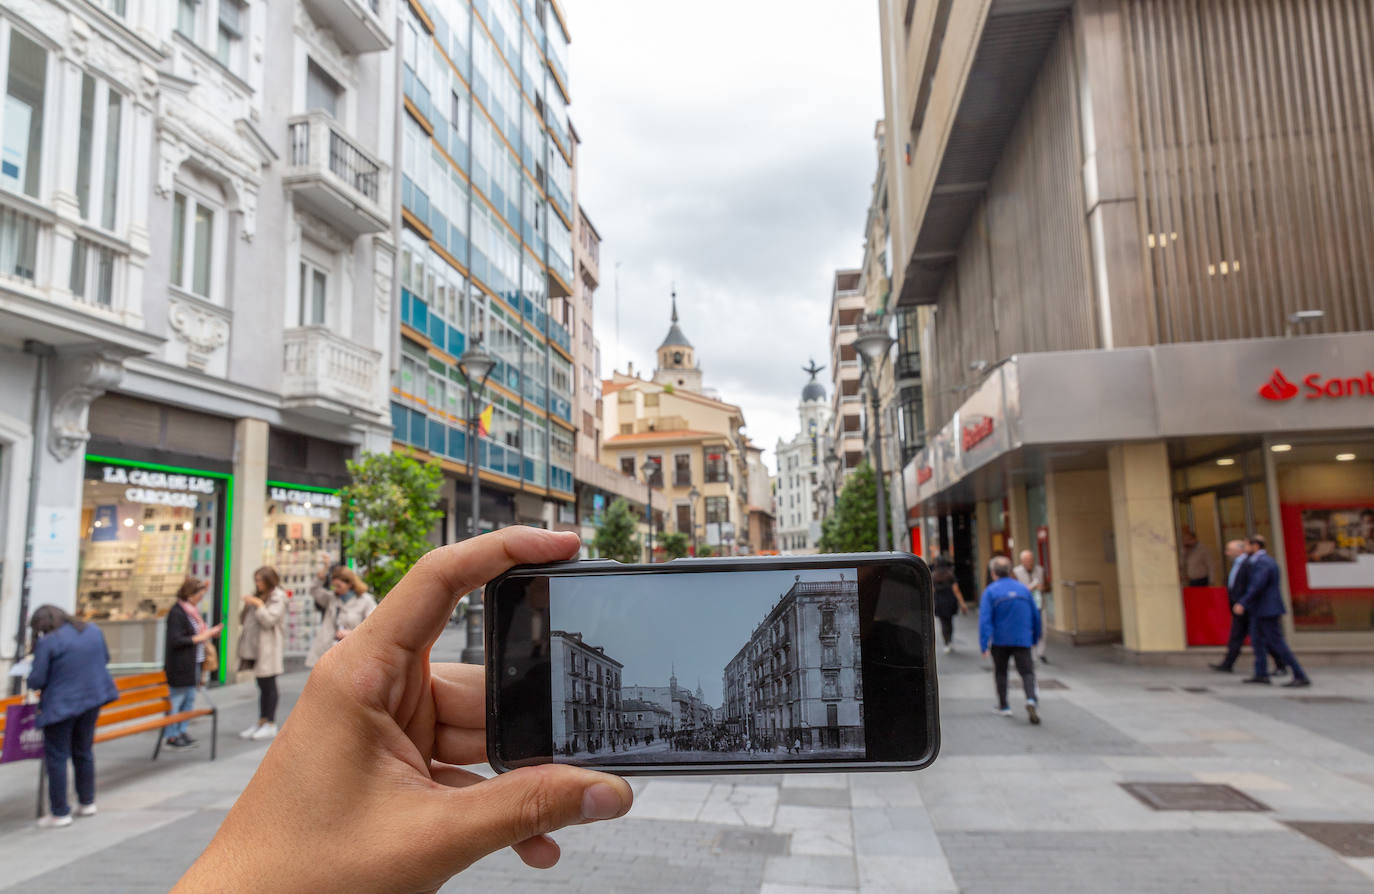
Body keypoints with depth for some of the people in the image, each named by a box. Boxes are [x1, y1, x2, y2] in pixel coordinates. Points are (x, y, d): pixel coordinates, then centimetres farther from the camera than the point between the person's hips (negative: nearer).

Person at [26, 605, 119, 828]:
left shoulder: (47, 643, -17)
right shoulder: (94, 631, 2)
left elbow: (36, 681, -13)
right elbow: (105, 659, 14)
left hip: (61, 705, -6)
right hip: (93, 699, 6)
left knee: (56, 758, 7)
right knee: (84, 751, 20)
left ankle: (60, 813, 11)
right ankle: (87, 803, 30)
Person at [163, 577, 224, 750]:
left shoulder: (192, 610, 11)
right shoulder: (176, 612, -17)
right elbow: (175, 640, -21)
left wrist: (209, 633, 6)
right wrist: (198, 638, -18)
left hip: (193, 663, 9)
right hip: (180, 665, -9)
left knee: (189, 698, 15)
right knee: (177, 699, 1)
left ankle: (181, 731, 25)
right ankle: (171, 736, 11)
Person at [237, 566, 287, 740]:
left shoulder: (277, 598, -7)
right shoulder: (256, 595, 16)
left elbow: (269, 621, -17)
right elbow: (243, 619, 17)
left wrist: (258, 605, -17)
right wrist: (246, 606, 0)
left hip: (267, 648, -7)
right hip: (253, 646, 7)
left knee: (268, 686, -1)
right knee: (262, 686, 13)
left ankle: (270, 724, 6)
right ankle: (261, 722, 19)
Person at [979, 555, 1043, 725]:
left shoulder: (990, 591, -6)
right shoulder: (1023, 588, 6)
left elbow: (985, 618, -14)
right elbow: (1035, 615, 12)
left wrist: (984, 644, -16)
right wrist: (1035, 637, 24)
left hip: (1000, 640, -1)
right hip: (1023, 639, 2)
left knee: (1000, 673, 16)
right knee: (1027, 672, 1)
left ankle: (1003, 706, 22)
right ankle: (1031, 699, -25)